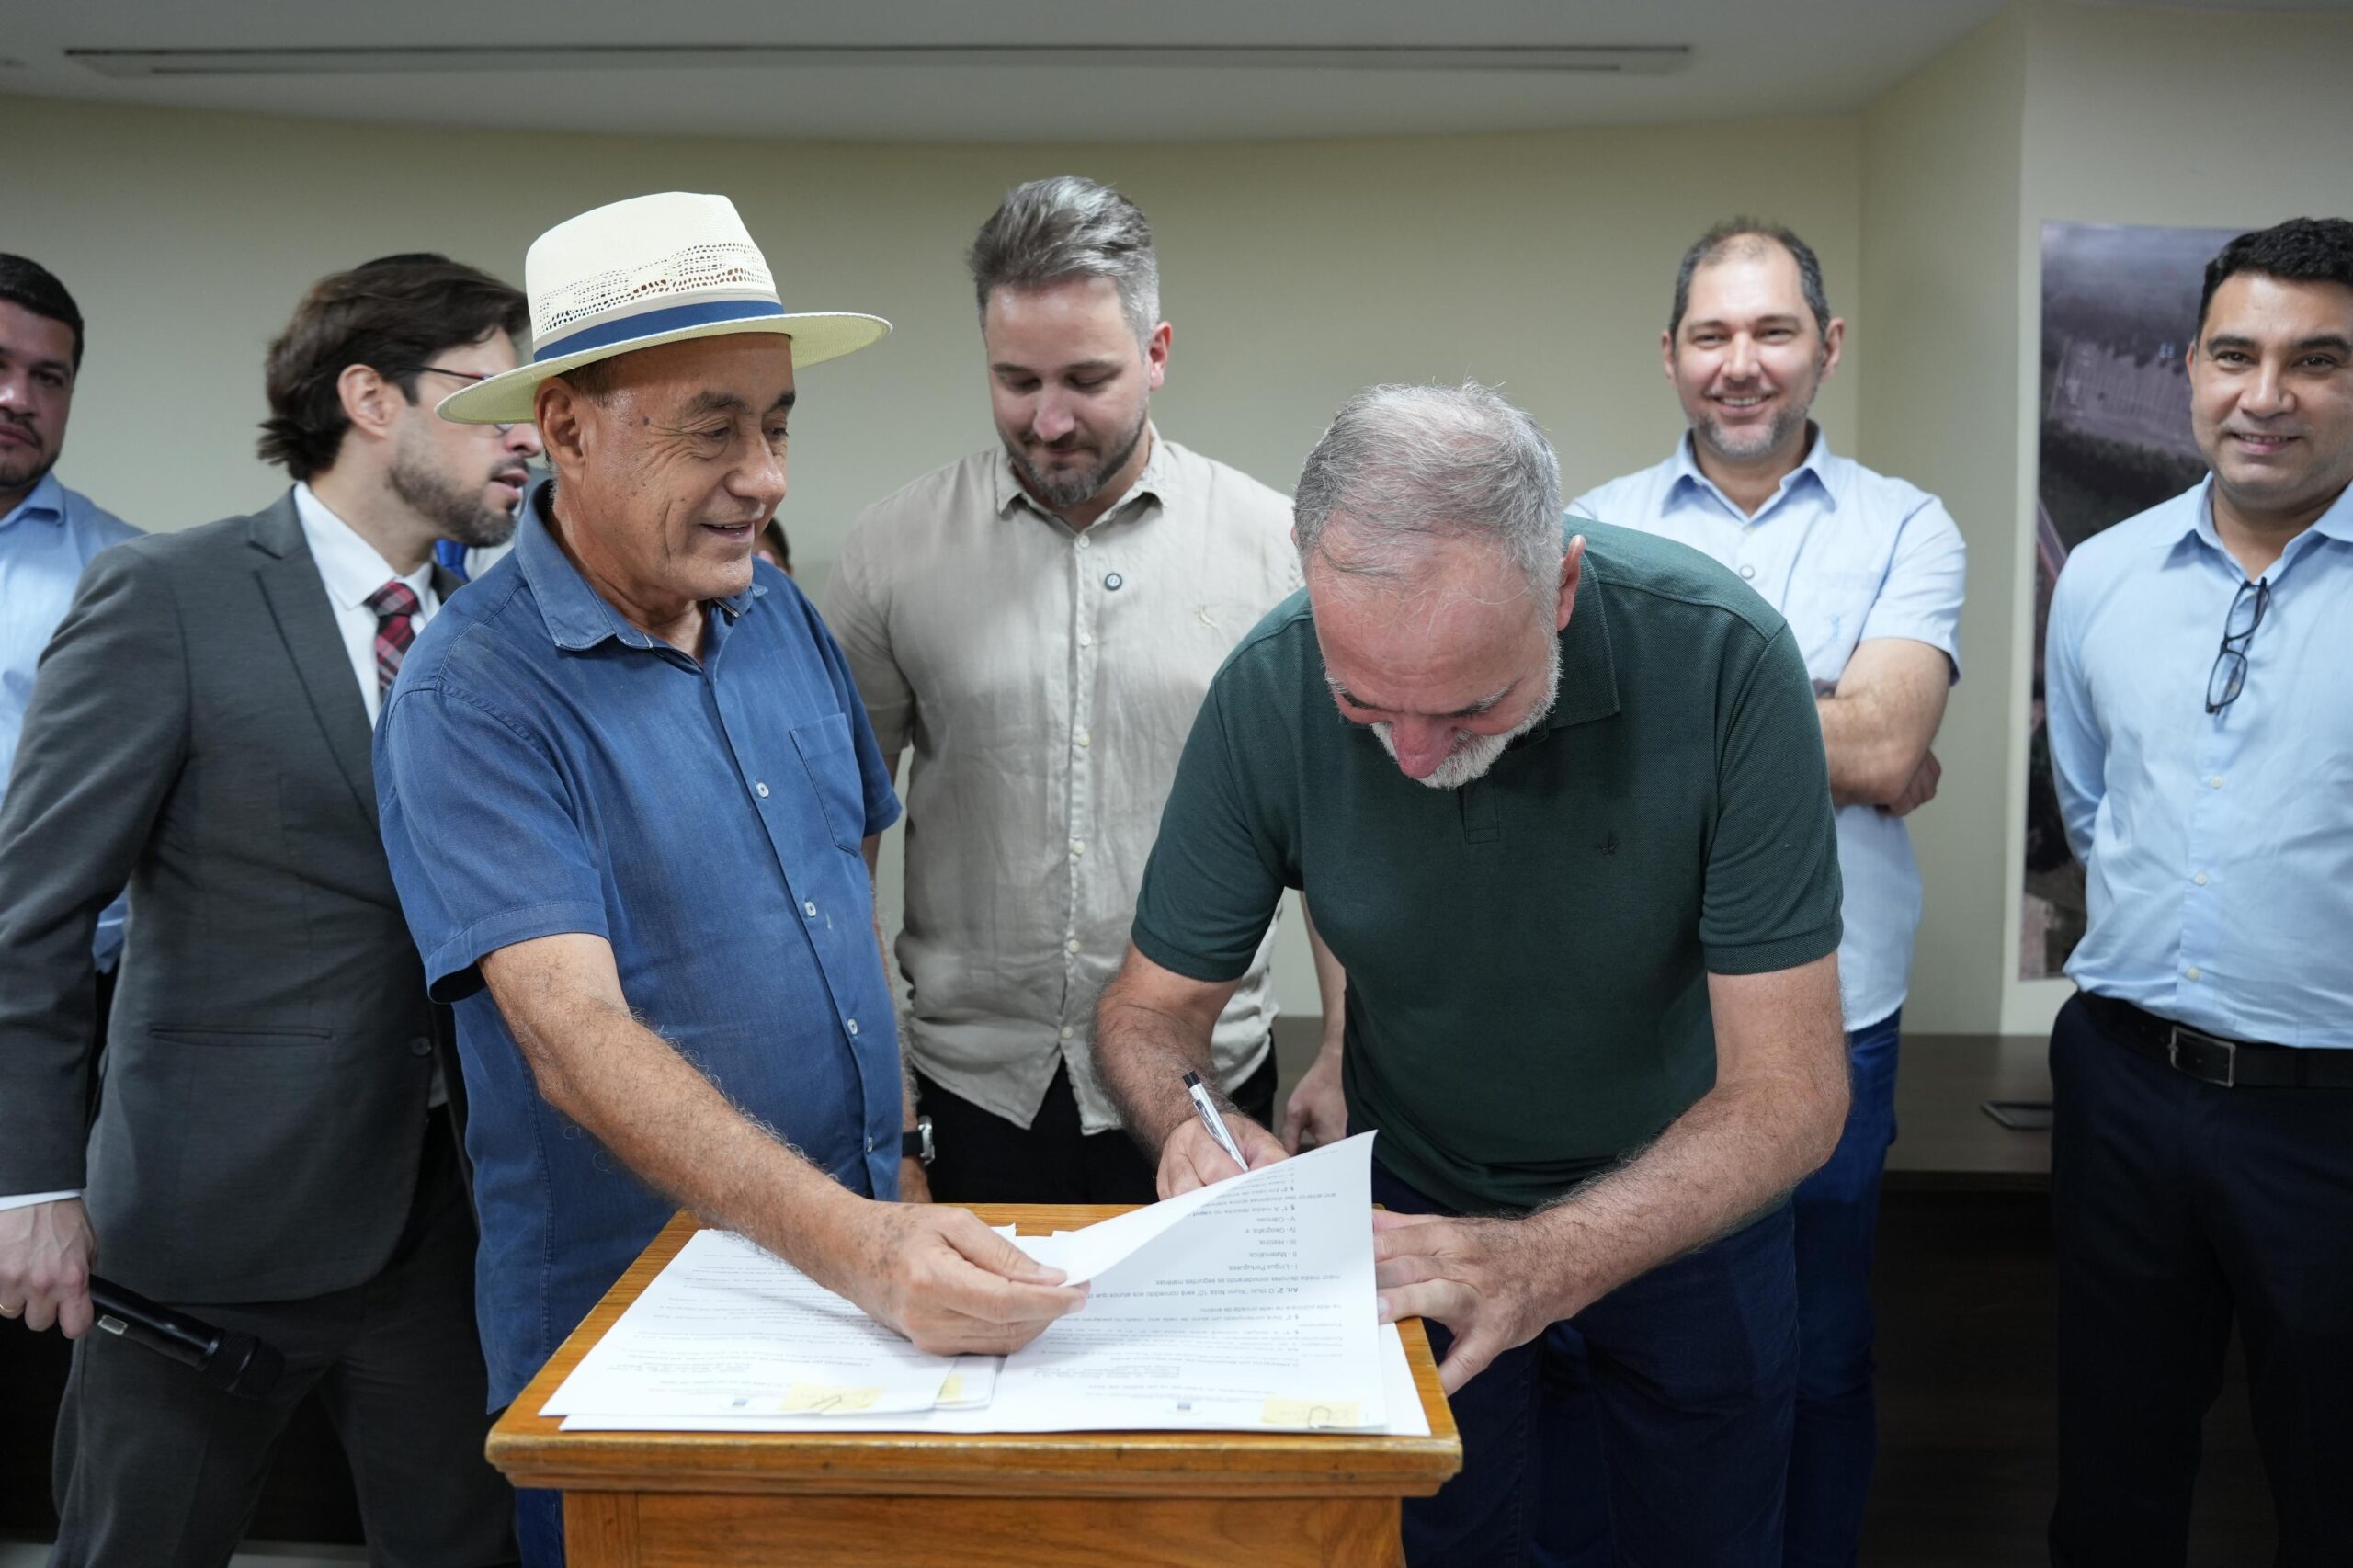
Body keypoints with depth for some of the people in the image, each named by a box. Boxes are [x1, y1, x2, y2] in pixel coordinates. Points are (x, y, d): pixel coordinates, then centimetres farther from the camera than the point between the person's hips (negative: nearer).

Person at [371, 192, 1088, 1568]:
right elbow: (572, 1036, -30)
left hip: (865, 1283, 6)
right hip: (627, 1322, -6)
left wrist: (895, 1149, 8)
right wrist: (856, 1243, -41)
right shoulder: (475, 699, -20)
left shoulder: (779, 613, 1)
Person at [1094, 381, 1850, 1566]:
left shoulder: (1721, 658, -32)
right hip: (1415, 1197, 1)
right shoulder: (1268, 692, -26)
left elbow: (1790, 1094, -29)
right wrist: (1187, 1126, -36)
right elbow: (1152, 1008, -13)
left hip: (1683, 1199, 0)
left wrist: (1545, 1264, -44)